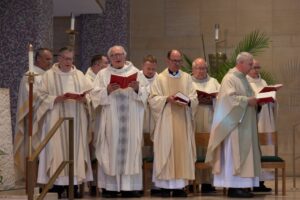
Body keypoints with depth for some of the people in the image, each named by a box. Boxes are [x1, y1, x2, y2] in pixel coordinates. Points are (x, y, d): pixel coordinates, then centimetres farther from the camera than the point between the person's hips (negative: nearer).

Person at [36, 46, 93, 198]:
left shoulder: (79, 75, 13)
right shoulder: (49, 75, 4)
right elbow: (42, 96, -3)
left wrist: (84, 99, -13)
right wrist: (57, 98, -18)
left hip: (76, 120, 3)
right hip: (57, 120, -3)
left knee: (76, 149, 0)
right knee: (57, 150, -6)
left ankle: (74, 184, 4)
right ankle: (57, 184, -3)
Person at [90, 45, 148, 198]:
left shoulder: (135, 72, 11)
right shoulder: (103, 74, 8)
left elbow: (144, 95, 5)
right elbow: (95, 95, 0)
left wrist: (137, 89, -15)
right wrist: (107, 90, -17)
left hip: (131, 120, 1)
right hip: (111, 120, -1)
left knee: (131, 148, -1)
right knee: (111, 150, -3)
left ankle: (129, 186, 4)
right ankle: (110, 186, 1)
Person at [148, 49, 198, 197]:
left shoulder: (187, 77, 11)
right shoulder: (160, 78, 3)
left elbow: (194, 98, 6)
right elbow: (153, 99, -3)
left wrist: (187, 101, -15)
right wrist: (167, 99, -18)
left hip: (183, 122, 3)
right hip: (166, 122, -3)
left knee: (183, 150, 1)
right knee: (166, 150, -4)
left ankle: (180, 185, 6)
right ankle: (166, 185, 0)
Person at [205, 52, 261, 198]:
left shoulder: (243, 79, 19)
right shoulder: (230, 78, -10)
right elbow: (229, 97, -21)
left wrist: (253, 101, 6)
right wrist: (247, 100, -21)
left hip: (244, 125, 10)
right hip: (234, 124, -10)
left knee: (243, 154, 8)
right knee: (234, 154, -7)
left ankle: (240, 186, 11)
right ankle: (234, 187, -3)